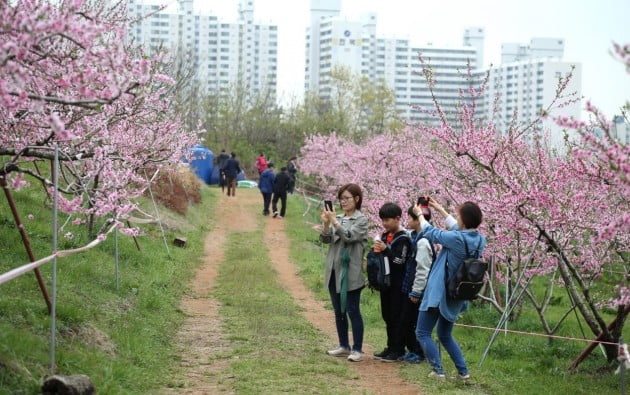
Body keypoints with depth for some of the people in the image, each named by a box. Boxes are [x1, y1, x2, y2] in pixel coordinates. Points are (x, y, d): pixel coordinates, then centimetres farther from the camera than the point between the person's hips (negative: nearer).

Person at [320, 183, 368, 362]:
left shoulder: (361, 220, -6)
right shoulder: (338, 218, 10)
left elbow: (349, 236, -20)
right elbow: (326, 240, 4)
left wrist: (334, 221, -26)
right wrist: (326, 224, -13)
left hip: (350, 272, -6)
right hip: (334, 270, 6)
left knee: (353, 311, -4)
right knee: (338, 311, 13)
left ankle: (357, 349, 1)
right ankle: (344, 346, 23)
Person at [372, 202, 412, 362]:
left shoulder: (403, 239, -13)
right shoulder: (385, 236, 11)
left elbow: (399, 262, -19)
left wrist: (385, 250, -26)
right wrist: (377, 251, 3)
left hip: (398, 285, -8)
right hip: (386, 282, 8)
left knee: (397, 317, -3)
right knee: (387, 315, 13)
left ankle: (398, 350, 4)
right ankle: (391, 347, 21)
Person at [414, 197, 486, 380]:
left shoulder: (456, 239, -23)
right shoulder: (479, 239, -2)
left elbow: (430, 232, -6)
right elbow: (457, 228, 17)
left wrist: (420, 214, 12)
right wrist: (440, 209, 25)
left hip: (440, 292, -8)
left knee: (422, 333, 2)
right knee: (445, 336, 21)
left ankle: (438, 370, -7)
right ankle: (463, 371, 14)